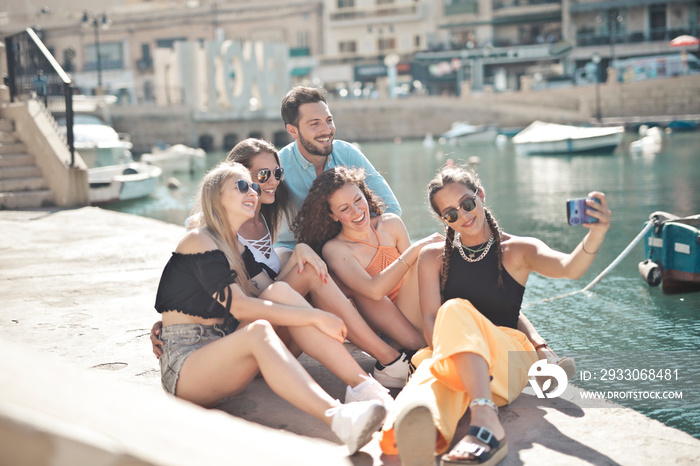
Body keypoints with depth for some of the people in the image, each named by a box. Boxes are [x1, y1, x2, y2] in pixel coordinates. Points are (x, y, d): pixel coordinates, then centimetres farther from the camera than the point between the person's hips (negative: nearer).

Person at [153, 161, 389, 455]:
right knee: (259, 331, -36)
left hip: (223, 352, 8)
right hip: (184, 365, -7)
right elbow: (239, 306, -19)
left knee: (279, 291, -13)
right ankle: (337, 418, -60)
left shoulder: (234, 244, 19)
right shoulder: (198, 241, -8)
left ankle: (362, 382, -24)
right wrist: (315, 317, -20)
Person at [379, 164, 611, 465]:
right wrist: (446, 349, -19)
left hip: (508, 359, -1)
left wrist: (596, 234, -33)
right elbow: (431, 319, 4)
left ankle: (483, 419, -55)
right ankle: (422, 426, -71)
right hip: (449, 354, 2)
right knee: (431, 371, -35)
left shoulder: (518, 251, 10)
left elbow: (569, 268, -11)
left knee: (456, 311, -32)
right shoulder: (433, 257, 17)